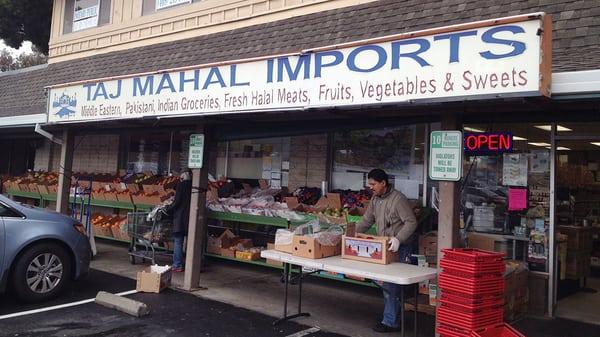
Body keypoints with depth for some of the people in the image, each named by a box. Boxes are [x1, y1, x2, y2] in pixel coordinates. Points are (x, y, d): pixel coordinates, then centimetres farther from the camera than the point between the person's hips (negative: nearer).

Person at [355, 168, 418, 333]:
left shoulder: (398, 199, -18)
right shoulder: (375, 199, 7)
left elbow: (411, 222, -20)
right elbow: (366, 220, 14)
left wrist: (398, 239, -31)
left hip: (399, 249, -8)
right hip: (383, 247, 8)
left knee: (391, 284, -4)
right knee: (379, 279, 10)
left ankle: (390, 322, 7)